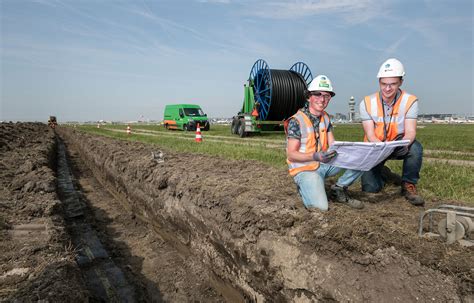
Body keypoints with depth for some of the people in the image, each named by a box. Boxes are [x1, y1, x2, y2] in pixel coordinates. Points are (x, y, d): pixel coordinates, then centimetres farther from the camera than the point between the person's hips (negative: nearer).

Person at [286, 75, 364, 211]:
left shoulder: (325, 117, 6)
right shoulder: (296, 121, -17)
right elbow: (291, 155, -19)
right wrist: (315, 156, -35)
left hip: (324, 164, 6)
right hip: (305, 169, -6)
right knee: (320, 206, -24)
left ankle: (339, 189, 5)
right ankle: (305, 186, 7)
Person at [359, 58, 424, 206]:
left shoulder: (410, 101, -14)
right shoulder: (367, 103, -14)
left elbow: (410, 132, -19)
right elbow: (370, 135, -17)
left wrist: (404, 143, -44)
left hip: (399, 146, 0)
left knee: (415, 148, -34)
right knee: (370, 187, -13)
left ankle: (408, 186, -10)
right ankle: (380, 172, 25)